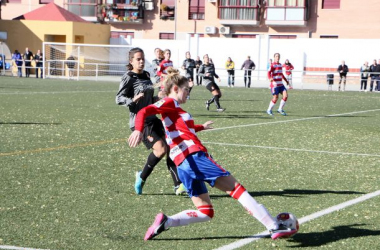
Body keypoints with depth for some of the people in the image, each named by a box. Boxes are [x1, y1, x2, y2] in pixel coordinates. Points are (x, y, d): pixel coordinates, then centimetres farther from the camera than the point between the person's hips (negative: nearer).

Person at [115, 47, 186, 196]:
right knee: (160, 148, -21)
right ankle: (142, 177, -1)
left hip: (152, 119, 8)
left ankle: (178, 185, -2)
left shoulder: (146, 76, 15)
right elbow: (119, 99, -13)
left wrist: (157, 99, 13)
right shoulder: (128, 78, -7)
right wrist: (133, 100, -29)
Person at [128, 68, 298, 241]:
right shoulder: (169, 103, 1)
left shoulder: (173, 108, 26)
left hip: (184, 165, 10)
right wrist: (138, 131, -35)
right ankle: (274, 227, -11)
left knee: (205, 213, 9)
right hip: (193, 156, -10)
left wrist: (201, 127, 64)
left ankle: (165, 222, -8)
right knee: (237, 188, -8)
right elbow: (144, 112, -16)